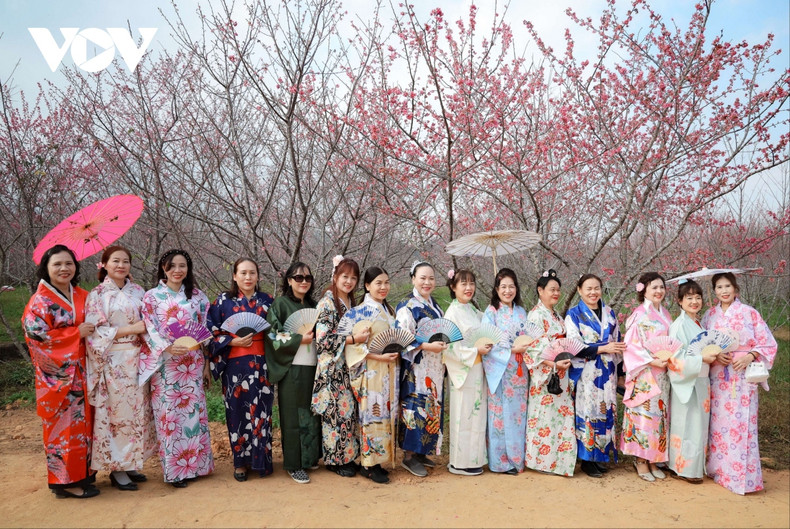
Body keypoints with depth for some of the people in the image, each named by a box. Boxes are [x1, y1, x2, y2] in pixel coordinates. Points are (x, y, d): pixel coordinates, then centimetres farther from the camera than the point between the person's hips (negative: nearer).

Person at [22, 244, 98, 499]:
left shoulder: (83, 297, 9)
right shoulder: (40, 301, -8)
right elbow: (35, 333, -17)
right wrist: (77, 333, -17)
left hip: (82, 372, 6)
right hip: (57, 375, -6)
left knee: (83, 422, 11)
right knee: (63, 425, 0)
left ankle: (83, 472, 23)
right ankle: (67, 480, 10)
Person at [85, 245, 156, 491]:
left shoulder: (138, 292, 9)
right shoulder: (97, 295, -2)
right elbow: (95, 332, -9)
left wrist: (147, 328, -9)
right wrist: (131, 329, -15)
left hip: (136, 360, 4)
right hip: (113, 362, -4)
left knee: (137, 411, 7)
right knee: (117, 412, 0)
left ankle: (130, 464, 20)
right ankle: (116, 469, 12)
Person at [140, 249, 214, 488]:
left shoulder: (197, 295, 10)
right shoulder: (152, 296, 1)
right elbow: (150, 330, -7)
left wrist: (206, 363, 5)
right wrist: (168, 347, -24)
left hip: (192, 363, 3)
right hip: (165, 364, -3)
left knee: (193, 410, 6)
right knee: (169, 413, 0)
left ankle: (194, 463, 18)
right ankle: (174, 470, 9)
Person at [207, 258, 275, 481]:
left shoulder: (267, 300, 8)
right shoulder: (223, 300, 2)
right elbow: (212, 332, -1)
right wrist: (233, 341, -13)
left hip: (261, 364, 2)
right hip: (235, 364, -1)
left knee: (261, 411, 3)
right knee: (238, 412, 3)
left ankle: (261, 460, 15)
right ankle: (240, 461, 17)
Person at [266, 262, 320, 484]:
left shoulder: (313, 305, 15)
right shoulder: (280, 304, -2)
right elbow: (274, 336, -9)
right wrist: (300, 339, -16)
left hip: (312, 367, 6)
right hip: (291, 368, -5)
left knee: (311, 414, 10)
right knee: (293, 416, -1)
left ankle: (309, 457, 23)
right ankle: (294, 465, 8)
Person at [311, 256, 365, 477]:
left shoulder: (352, 303, 13)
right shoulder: (327, 303, -10)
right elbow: (323, 338, -18)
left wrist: (364, 334, 4)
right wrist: (353, 339, -20)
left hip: (349, 366, 7)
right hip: (332, 367, -7)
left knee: (349, 409, 8)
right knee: (336, 411, -2)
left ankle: (348, 455, 19)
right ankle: (335, 459, 11)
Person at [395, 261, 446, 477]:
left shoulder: (434, 305, 14)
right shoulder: (407, 306, -9)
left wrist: (444, 343, 4)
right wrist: (427, 346, -23)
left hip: (435, 367, 8)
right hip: (415, 366, -8)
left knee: (432, 407, 10)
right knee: (415, 406, -5)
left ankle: (421, 452, 22)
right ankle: (409, 456, 7)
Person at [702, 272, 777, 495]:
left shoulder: (749, 313, -3)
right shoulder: (710, 315, 8)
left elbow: (768, 343, -1)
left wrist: (749, 356, -16)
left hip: (743, 375, -3)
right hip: (717, 376, 4)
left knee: (741, 424, -5)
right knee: (718, 422, 8)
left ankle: (743, 476, 4)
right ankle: (720, 469, 20)